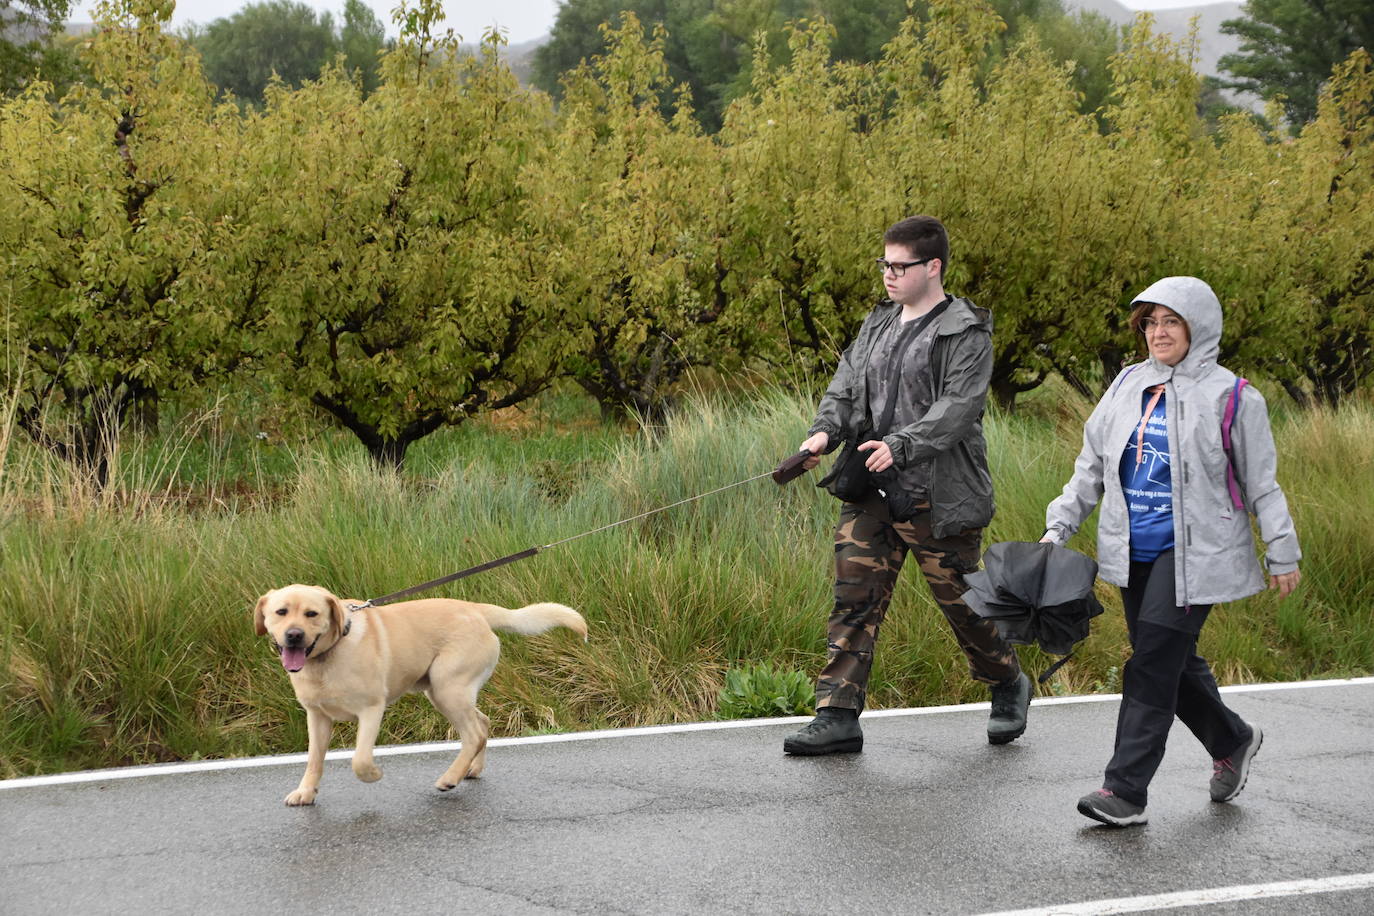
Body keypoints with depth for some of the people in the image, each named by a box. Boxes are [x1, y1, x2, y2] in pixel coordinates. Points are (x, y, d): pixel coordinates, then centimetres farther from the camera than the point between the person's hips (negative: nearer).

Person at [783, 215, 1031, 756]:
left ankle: (1008, 686, 31)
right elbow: (845, 386, 13)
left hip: (938, 497, -6)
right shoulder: (877, 325, 15)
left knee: (962, 600, 6)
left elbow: (959, 406, -18)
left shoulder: (966, 334, -8)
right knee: (854, 600, -1)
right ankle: (838, 718, -1)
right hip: (871, 493, 6)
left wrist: (902, 445, -29)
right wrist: (825, 431, -8)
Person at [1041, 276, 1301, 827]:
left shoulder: (1230, 398, -5)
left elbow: (1260, 484, 0)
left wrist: (1282, 554, 2)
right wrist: (1058, 527, 9)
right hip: (1135, 552, 6)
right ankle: (1232, 742, 36)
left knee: (1153, 666, -10)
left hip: (1193, 553, -6)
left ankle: (1125, 790, -7)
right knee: (1173, 661, 12)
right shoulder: (1129, 387, 9)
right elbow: (1092, 464, 15)